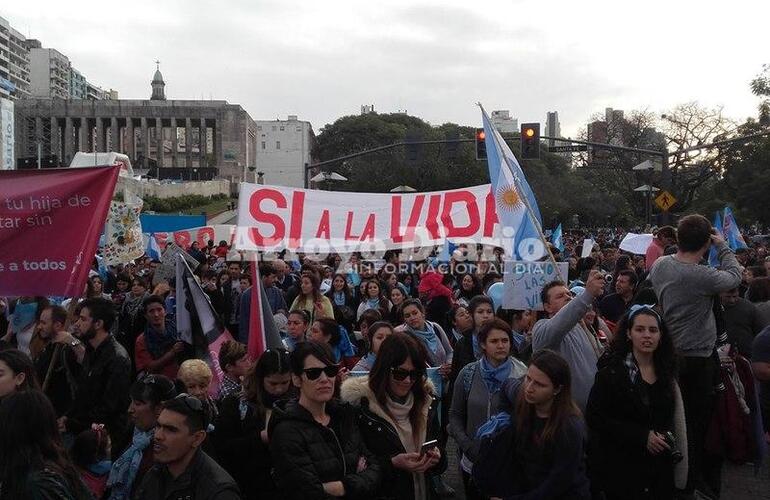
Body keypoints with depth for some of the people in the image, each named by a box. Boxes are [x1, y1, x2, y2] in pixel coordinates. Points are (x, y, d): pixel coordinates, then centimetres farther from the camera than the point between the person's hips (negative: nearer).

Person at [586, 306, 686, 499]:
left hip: (660, 468, 5)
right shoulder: (612, 370, -12)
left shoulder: (666, 371, 6)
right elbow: (595, 417, -16)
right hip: (621, 469, -5)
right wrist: (642, 436, -18)